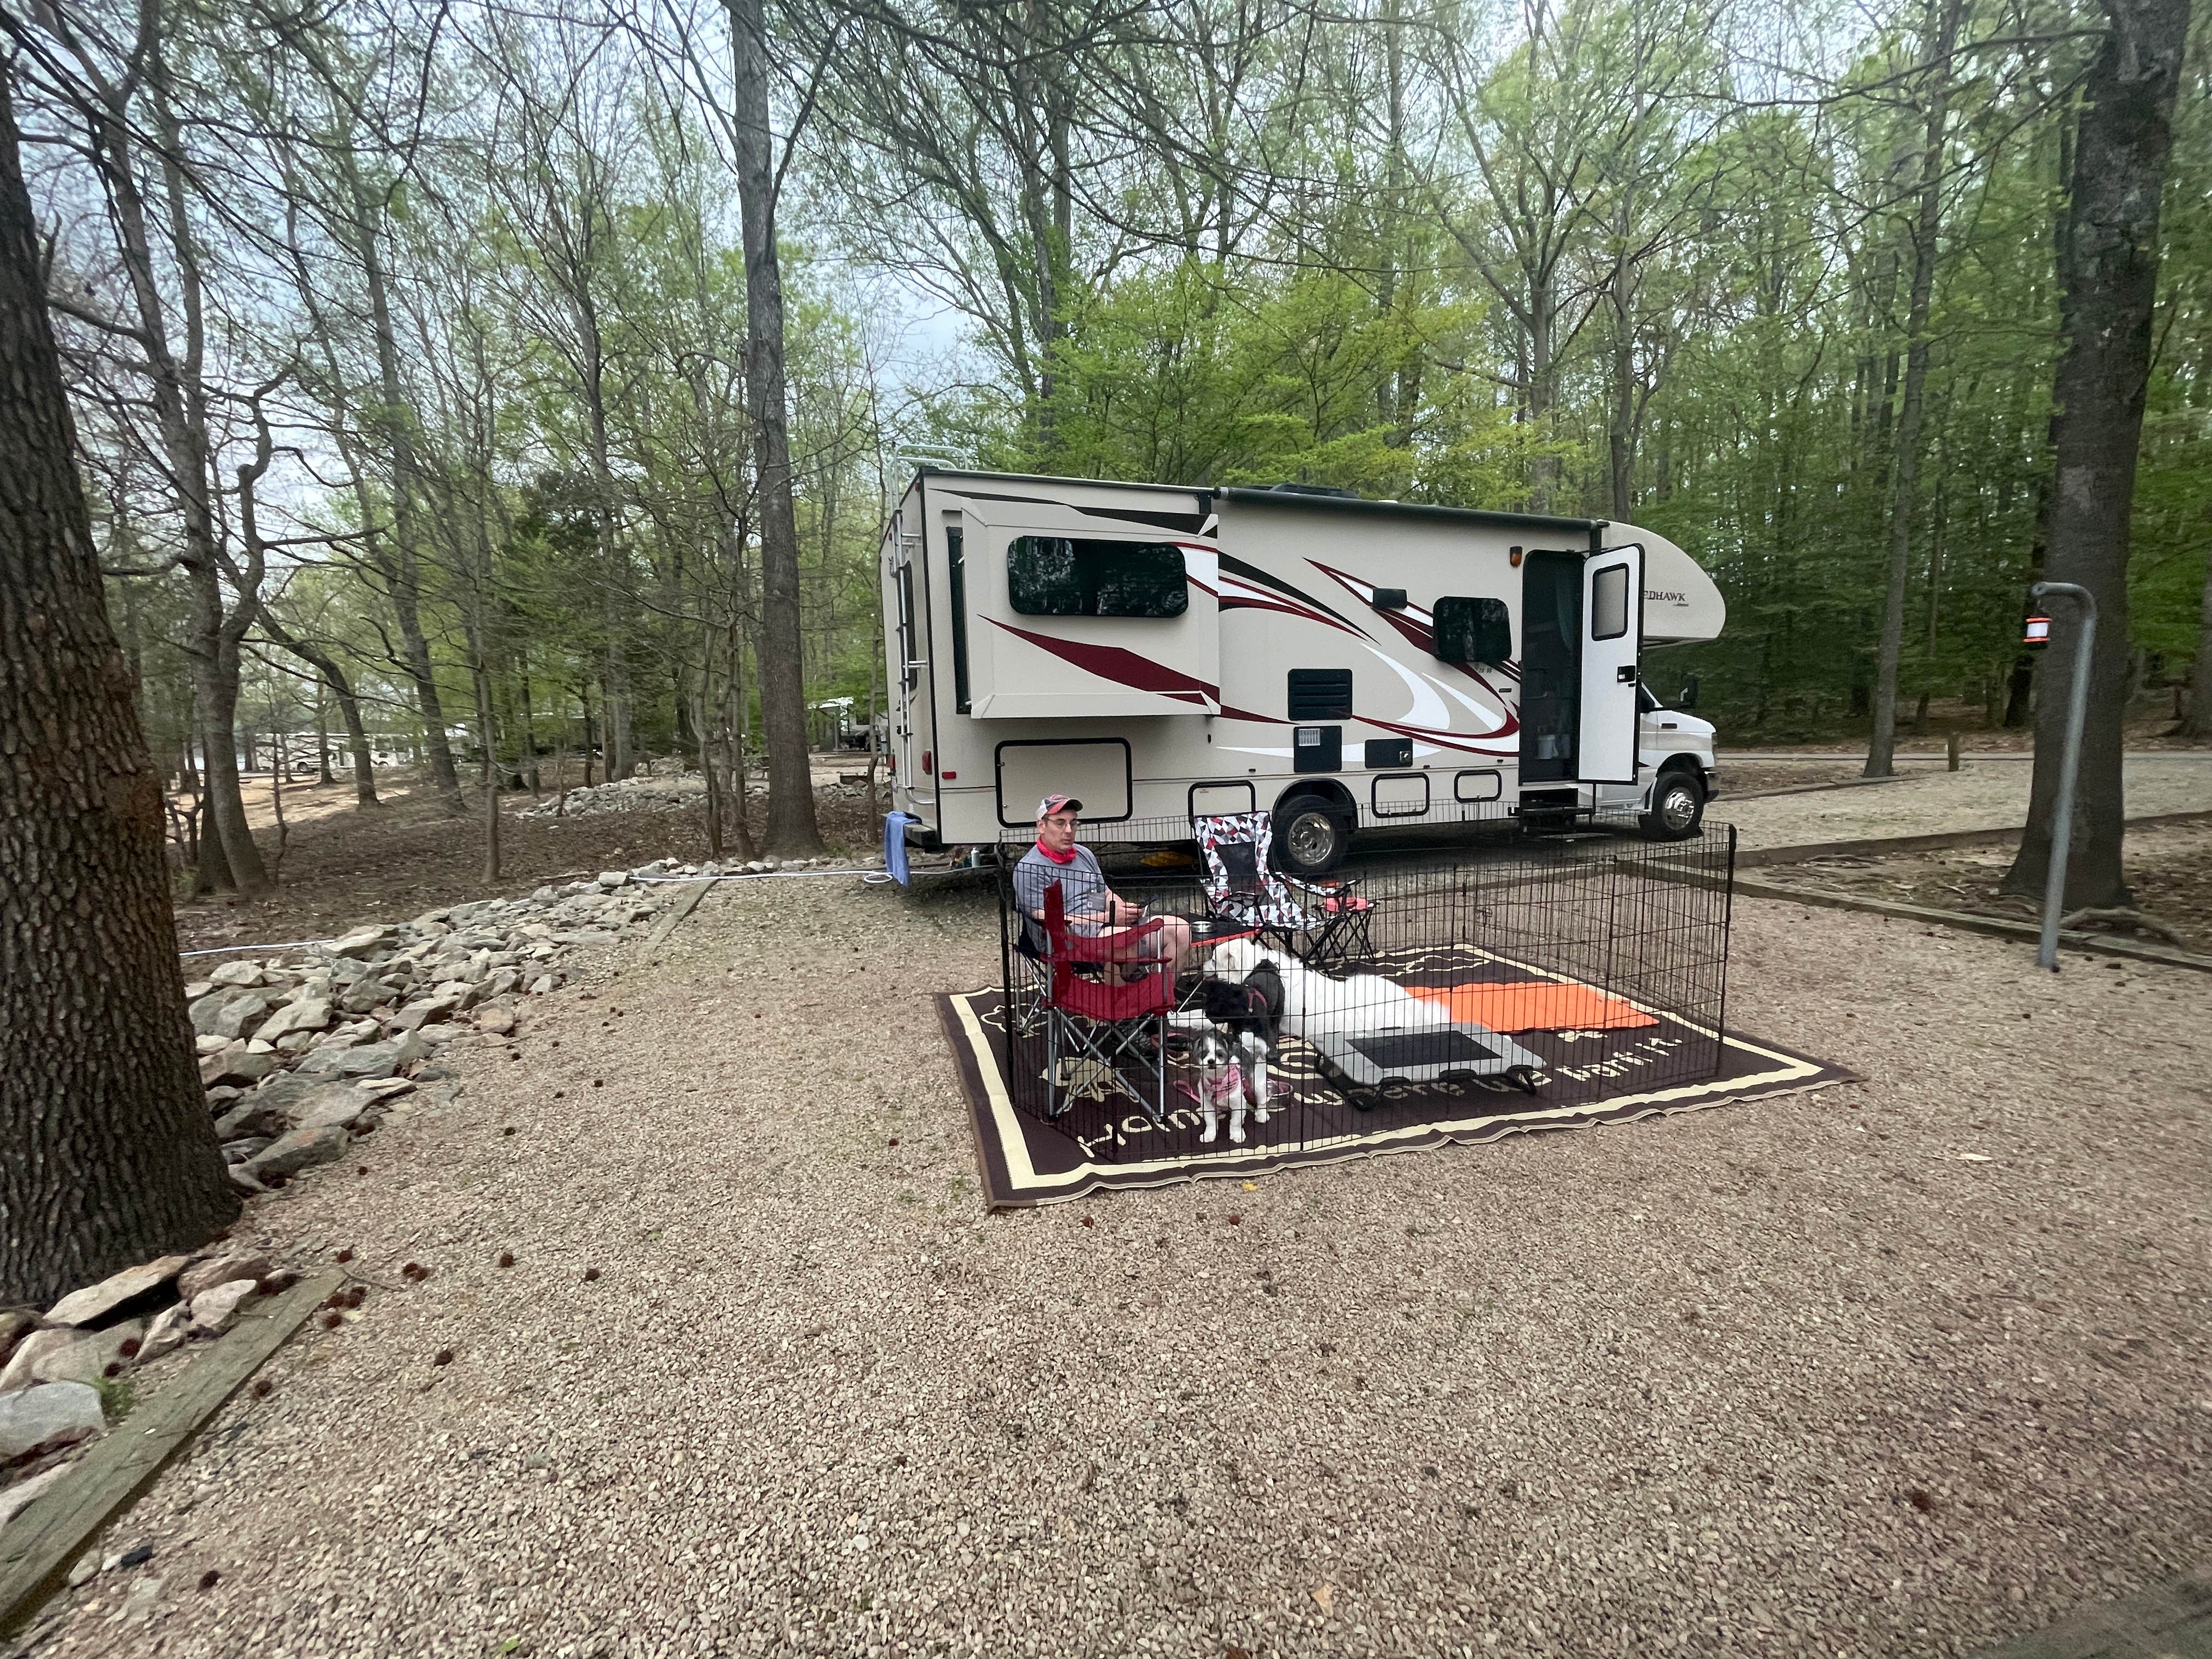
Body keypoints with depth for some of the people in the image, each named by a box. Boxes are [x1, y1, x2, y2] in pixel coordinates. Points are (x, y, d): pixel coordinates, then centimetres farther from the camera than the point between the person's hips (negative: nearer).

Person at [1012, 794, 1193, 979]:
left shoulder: (1085, 855, 22)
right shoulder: (1028, 869, -3)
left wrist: (1126, 910, 3)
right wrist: (1108, 917, -15)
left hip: (1106, 925, 8)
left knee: (1179, 929, -8)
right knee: (1125, 938, -38)